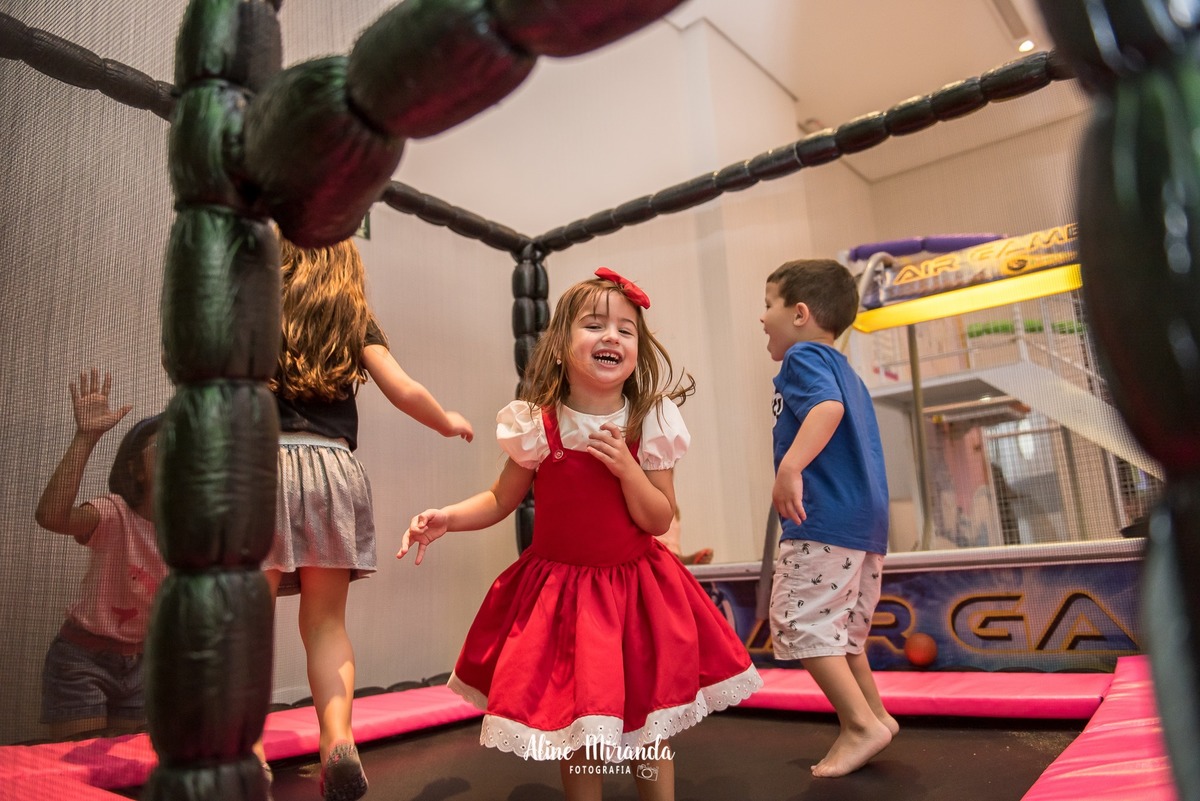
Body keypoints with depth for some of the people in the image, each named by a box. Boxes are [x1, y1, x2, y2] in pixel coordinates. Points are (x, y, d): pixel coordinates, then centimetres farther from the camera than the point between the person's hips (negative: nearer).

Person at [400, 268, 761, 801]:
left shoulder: (649, 425, -10)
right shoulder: (537, 426, -12)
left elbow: (659, 521, -8)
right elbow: (501, 500, -1)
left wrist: (627, 468, -24)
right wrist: (447, 518, -18)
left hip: (635, 589, 1)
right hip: (558, 586, 0)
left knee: (648, 726, 11)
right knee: (575, 732, 10)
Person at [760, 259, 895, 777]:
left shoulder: (804, 356, -6)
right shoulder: (845, 370, 23)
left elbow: (828, 407, -26)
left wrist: (790, 467, -37)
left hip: (824, 521, -10)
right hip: (867, 522, 10)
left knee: (800, 622, -5)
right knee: (844, 630, 19)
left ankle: (863, 723, -5)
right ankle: (873, 717, 24)